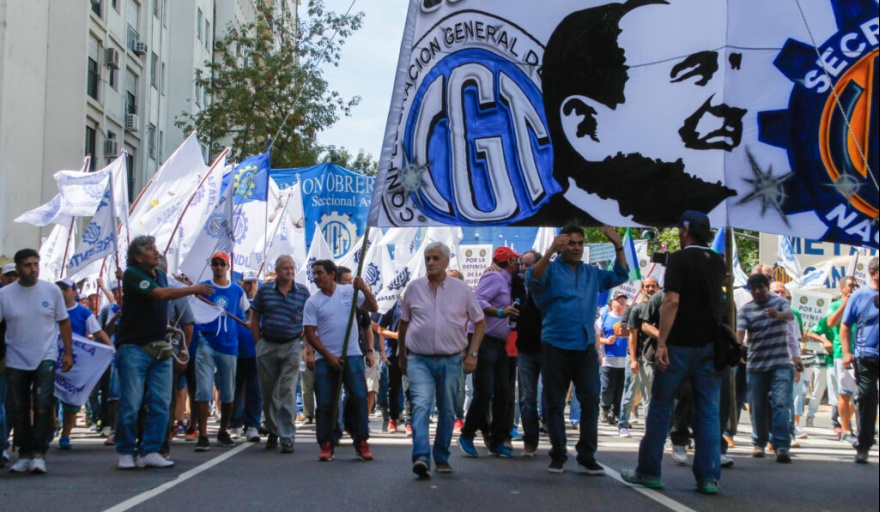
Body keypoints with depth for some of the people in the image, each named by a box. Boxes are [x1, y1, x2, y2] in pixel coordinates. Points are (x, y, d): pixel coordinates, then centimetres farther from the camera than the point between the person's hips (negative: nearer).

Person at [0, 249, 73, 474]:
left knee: (42, 405, -13)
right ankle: (25, 454, 18)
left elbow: (64, 322, 6)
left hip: (45, 358, -1)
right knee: (18, 409, 7)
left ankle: (39, 453, -9)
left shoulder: (52, 291, -2)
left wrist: (68, 352, 4)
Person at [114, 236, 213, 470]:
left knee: (160, 404, 2)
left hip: (159, 348, 7)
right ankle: (125, 452, 6)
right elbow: (160, 294, -21)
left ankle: (150, 452, 7)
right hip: (134, 347, -7)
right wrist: (193, 289, -19)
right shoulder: (132, 275, -9)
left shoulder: (160, 274, 14)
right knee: (131, 404, -5)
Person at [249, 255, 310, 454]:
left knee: (288, 392, -8)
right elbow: (255, 318, 8)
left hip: (292, 346, -2)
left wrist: (302, 339, -1)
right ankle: (273, 431, 26)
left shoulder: (303, 292, 2)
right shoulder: (264, 290, 3)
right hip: (267, 346, 2)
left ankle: (287, 437, -7)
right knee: (268, 393, 9)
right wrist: (259, 342, 2)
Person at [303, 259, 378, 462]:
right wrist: (328, 356, -9)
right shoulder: (312, 302, 2)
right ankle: (326, 445, 9)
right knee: (325, 403, 0)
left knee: (359, 398, -5)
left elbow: (373, 308, 0)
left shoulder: (349, 291, 4)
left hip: (352, 355, 0)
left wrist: (364, 289, -17)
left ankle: (362, 443, 3)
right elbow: (310, 333, -1)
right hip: (325, 359, 0)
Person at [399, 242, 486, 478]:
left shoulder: (461, 289, 2)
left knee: (447, 411, 10)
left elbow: (479, 322, 9)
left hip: (451, 361, 1)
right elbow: (403, 323, 16)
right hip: (419, 360, -1)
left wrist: (472, 354, 1)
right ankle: (421, 457, -27)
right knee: (421, 407, -17)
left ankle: (441, 457, 25)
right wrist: (401, 356, 19)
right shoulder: (414, 288, 5)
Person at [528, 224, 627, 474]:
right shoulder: (551, 269, 1)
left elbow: (619, 277, 17)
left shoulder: (592, 273, 16)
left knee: (591, 402, -2)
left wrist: (618, 247, 4)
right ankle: (558, 456, 14)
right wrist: (550, 251, -31)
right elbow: (534, 279, -18)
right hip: (557, 348, -3)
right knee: (555, 404, 4)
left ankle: (587, 457, 4)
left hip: (586, 348, 4)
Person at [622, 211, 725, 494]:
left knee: (660, 407, 4)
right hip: (709, 345, 5)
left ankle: (648, 472, 9)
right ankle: (709, 477, 1)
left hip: (680, 344, -5)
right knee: (709, 411, 4)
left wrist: (661, 342, -18)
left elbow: (672, 301, -18)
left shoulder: (679, 259, -9)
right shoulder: (718, 262, 10)